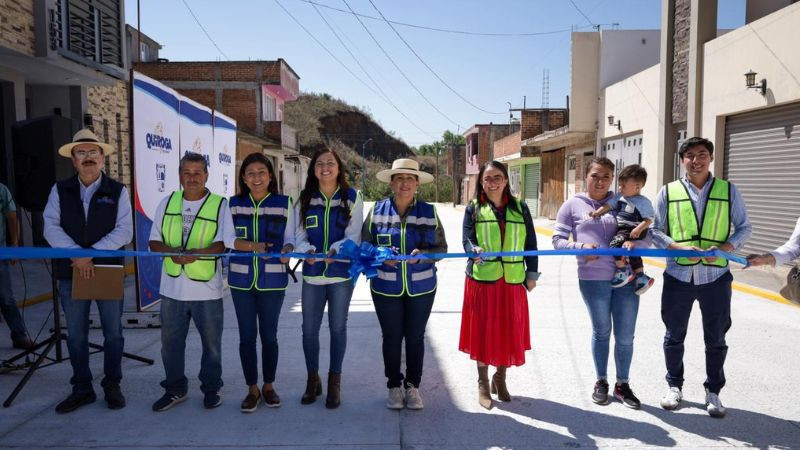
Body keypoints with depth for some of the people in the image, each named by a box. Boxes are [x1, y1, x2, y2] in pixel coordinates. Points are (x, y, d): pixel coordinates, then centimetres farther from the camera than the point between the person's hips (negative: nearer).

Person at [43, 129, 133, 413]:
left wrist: (91, 252, -18)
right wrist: (77, 256, -17)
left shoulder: (117, 191, 0)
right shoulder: (60, 190, 5)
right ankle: (82, 389, 24)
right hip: (71, 272, 2)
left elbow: (124, 231, -8)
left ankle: (112, 386, 23)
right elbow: (51, 227, -4)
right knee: (75, 334, 10)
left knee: (113, 332, 7)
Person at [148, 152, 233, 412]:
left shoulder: (220, 205, -3)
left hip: (207, 289, -3)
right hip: (172, 287, 3)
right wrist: (172, 251, -15)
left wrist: (197, 252, -25)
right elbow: (154, 241, 6)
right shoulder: (167, 203, 7)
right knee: (170, 341, 13)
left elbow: (225, 243, -11)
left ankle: (211, 388, 26)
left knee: (211, 342, 9)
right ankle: (175, 389, 30)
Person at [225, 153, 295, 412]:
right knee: (247, 335, 7)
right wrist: (253, 246, -20)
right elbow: (227, 238, -2)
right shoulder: (234, 204, 5)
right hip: (241, 279, 1)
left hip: (273, 280, -1)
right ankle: (252, 389, 21)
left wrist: (287, 249, -21)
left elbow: (289, 238, 2)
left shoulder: (284, 203, 2)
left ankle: (269, 386, 26)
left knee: (269, 335, 8)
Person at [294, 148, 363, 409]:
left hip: (341, 271, -2)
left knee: (338, 327, 7)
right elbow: (300, 234, 3)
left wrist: (336, 249, -25)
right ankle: (313, 380, 26)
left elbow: (354, 235, -7)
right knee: (309, 328, 7)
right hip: (312, 271, 2)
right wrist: (308, 250, -18)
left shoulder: (352, 197, 0)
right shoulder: (305, 199, 6)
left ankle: (334, 382, 23)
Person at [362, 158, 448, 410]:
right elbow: (365, 245, 1)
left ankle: (413, 386, 28)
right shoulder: (378, 210, -3)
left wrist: (422, 254, -19)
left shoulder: (428, 211, -2)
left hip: (421, 287, 0)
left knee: (415, 337, 11)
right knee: (391, 337, 10)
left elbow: (441, 247, 0)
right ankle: (394, 386, 29)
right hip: (386, 287, 0)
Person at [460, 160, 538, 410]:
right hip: (482, 279, -2)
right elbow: (467, 239, -5)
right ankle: (483, 383, 22)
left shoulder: (520, 208, 9)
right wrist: (475, 251, -27)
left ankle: (500, 379, 30)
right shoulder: (473, 209, 4)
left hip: (513, 280, 2)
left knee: (510, 331, 8)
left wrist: (531, 274, 6)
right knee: (483, 331, 3)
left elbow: (530, 243, 10)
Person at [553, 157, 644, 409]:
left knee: (625, 335, 7)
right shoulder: (573, 205, 4)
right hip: (593, 279, -1)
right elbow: (558, 240, 2)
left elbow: (646, 237, 8)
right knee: (601, 331, 13)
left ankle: (622, 384, 28)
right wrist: (581, 247, -16)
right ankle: (601, 382, 32)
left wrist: (634, 244, -15)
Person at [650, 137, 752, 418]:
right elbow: (655, 231, 3)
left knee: (716, 339, 11)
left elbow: (744, 228, 7)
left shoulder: (728, 190, 4)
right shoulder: (668, 192, 2)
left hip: (715, 277, 0)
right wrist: (679, 247, -15)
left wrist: (726, 247, -12)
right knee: (674, 336, 13)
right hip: (678, 276, 0)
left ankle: (713, 392, 29)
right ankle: (675, 386, 32)